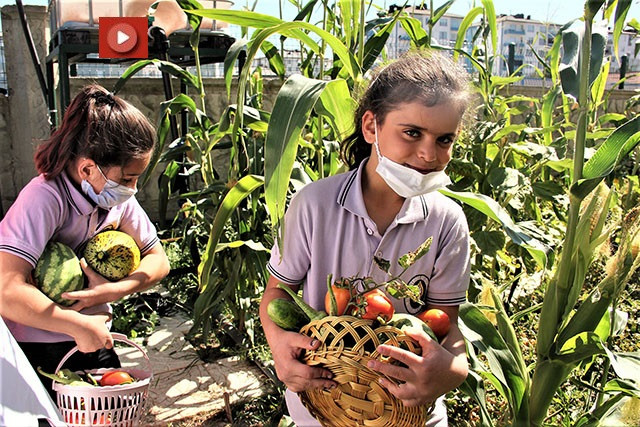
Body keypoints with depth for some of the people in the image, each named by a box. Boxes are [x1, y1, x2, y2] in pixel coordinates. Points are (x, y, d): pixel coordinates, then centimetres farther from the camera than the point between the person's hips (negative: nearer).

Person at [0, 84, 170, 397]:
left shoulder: (119, 197, -7)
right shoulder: (45, 198, -26)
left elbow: (158, 261, 0)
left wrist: (115, 290, -18)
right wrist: (82, 327, -25)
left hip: (93, 341, 6)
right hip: (37, 354, -5)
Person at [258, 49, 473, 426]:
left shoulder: (447, 222, -13)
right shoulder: (314, 204, -18)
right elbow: (279, 288, -7)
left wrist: (454, 369, -31)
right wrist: (279, 339, -28)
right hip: (319, 394, 0)